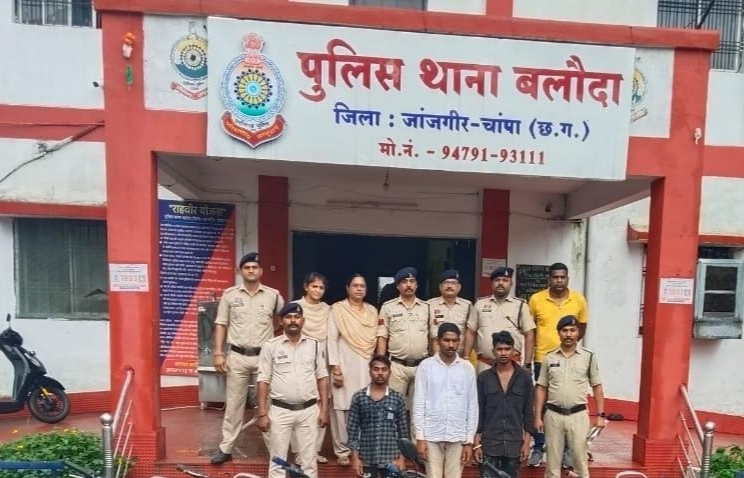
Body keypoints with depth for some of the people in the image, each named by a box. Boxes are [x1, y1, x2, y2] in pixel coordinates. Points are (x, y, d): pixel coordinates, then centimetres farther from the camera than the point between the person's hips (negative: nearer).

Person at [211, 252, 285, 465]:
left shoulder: (273, 295, 0)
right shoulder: (229, 295, 1)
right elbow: (221, 325, 3)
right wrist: (218, 353, -3)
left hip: (264, 357, 0)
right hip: (237, 357, 0)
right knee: (233, 404, 9)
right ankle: (226, 449, 20)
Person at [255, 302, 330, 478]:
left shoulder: (314, 345, 2)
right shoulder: (271, 346, -3)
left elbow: (322, 378, 6)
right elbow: (263, 381, -2)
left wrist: (324, 409, 2)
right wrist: (262, 413, -5)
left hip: (309, 410, 2)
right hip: (280, 411, -1)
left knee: (309, 460, 10)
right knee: (278, 461, 9)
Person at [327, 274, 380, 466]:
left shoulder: (372, 310, 11)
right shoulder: (338, 308, -2)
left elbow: (376, 340, 14)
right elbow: (332, 339, -5)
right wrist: (335, 368, -11)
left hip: (367, 366, 4)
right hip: (345, 366, -3)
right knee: (342, 408, -2)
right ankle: (342, 451, 11)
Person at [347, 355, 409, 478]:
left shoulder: (398, 398, -1)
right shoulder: (358, 397, -3)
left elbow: (403, 431, 3)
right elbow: (353, 430, -1)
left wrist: (402, 458, 0)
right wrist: (355, 457, -4)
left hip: (391, 459, 0)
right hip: (366, 459, 0)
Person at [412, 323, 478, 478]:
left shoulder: (467, 368, 1)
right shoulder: (426, 366, -3)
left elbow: (472, 407, 4)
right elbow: (419, 404, -2)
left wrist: (469, 441, 1)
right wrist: (420, 437, -6)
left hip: (458, 437, 1)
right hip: (432, 435, -1)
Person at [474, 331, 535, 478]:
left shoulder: (524, 377, 0)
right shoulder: (483, 377, -1)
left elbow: (529, 412, 3)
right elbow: (478, 412, 1)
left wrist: (527, 442, -2)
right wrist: (477, 444, -1)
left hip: (514, 443, 1)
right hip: (489, 443, 0)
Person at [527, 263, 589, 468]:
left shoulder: (578, 300, -2)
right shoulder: (536, 299, -4)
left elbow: (582, 328, 10)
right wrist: (536, 346, 1)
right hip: (542, 359, 0)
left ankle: (566, 450, 22)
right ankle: (538, 447, 20)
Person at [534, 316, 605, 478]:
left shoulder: (589, 357, -1)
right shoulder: (549, 357, 1)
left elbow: (597, 387, 3)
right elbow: (541, 388, 5)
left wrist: (600, 415, -2)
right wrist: (538, 416, 1)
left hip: (578, 415, -1)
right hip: (553, 415, 1)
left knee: (580, 458, 7)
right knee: (553, 460, 10)